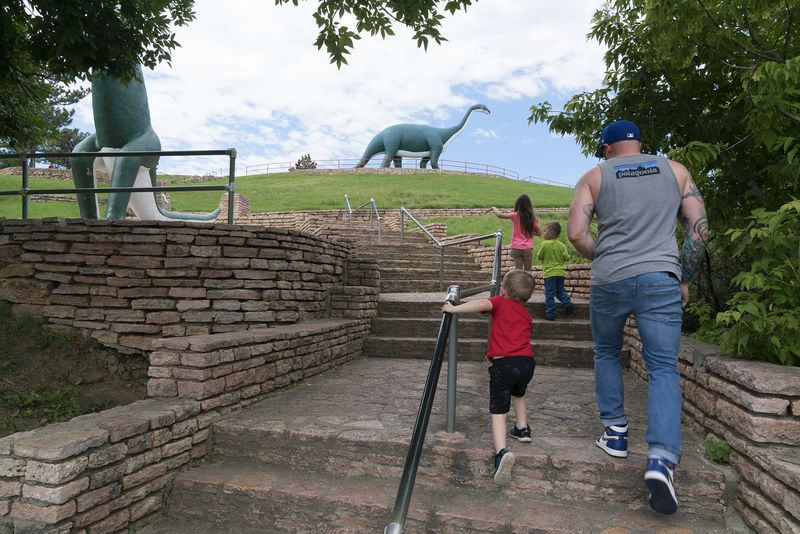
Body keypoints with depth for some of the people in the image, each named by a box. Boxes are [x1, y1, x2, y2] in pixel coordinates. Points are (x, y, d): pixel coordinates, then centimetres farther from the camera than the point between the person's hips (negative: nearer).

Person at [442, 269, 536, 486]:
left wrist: (454, 309, -14)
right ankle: (522, 428, 43)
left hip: (503, 363, -5)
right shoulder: (526, 315, 25)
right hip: (526, 361, 5)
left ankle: (501, 452, -24)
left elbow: (482, 304, -14)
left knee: (498, 410, -5)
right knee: (518, 394, 37)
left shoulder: (500, 303, 9)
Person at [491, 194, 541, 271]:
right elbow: (539, 233, 4)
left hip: (516, 248, -1)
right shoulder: (532, 218, 0)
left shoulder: (515, 215, -5)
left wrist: (494, 208, 10)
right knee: (527, 272, 11)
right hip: (528, 248, 1)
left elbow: (499, 215, -9)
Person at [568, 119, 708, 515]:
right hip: (661, 279, 1)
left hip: (609, 281, 0)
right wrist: (684, 278, 16)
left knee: (606, 353, 22)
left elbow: (576, 232, -4)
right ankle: (662, 459, -15)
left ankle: (615, 433, 24)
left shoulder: (594, 177, 8)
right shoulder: (675, 170, 14)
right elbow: (700, 227, 8)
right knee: (663, 369, 1)